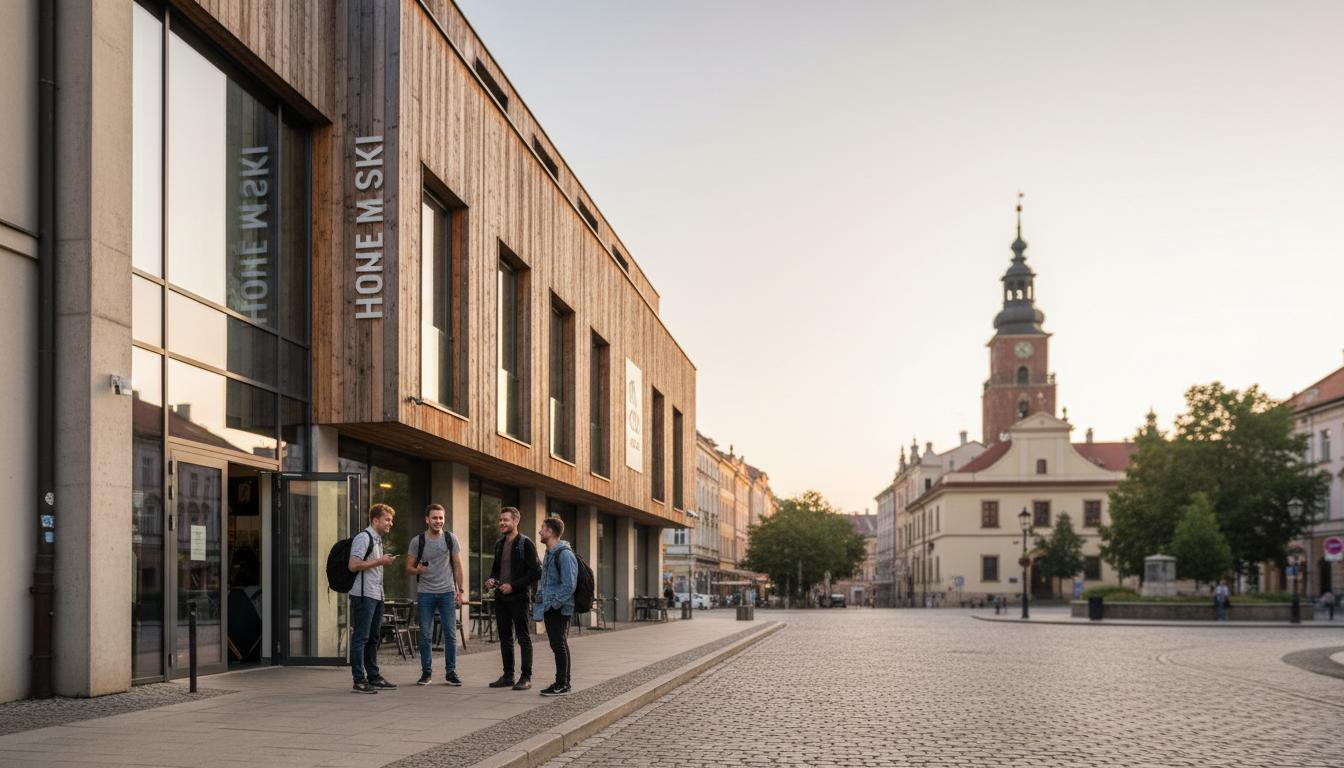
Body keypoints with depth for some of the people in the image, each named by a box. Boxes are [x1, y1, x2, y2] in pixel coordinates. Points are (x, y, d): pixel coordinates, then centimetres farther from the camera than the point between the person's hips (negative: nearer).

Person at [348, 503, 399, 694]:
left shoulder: (378, 540, 20)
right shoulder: (363, 538, -11)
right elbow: (354, 565, -20)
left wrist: (385, 562, 14)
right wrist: (380, 562, -14)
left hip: (376, 595, 10)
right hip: (363, 595, -10)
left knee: (373, 638, 14)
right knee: (360, 637, -7)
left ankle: (373, 677, 20)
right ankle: (359, 680, -6)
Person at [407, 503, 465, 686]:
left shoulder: (450, 539, 3)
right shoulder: (417, 541, 1)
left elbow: (457, 566, 6)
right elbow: (409, 568, 4)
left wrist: (459, 591, 1)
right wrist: (417, 570, -19)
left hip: (447, 593, 0)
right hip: (425, 593, 0)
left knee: (450, 634, 0)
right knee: (425, 635, 3)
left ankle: (450, 672, 8)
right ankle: (426, 672, 13)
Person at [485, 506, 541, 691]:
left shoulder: (525, 544, -9)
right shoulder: (499, 544, 12)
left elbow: (536, 572, -13)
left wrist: (513, 586, -18)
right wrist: (492, 580, 3)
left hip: (518, 598, -7)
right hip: (500, 598, 7)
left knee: (523, 638, -1)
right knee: (505, 637, 11)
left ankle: (526, 677, 3)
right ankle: (508, 676, 19)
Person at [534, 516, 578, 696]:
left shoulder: (564, 554, -16)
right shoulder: (549, 553, 16)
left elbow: (569, 585, -21)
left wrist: (554, 604, -19)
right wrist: (541, 604, 14)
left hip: (559, 609, -9)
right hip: (549, 608, 9)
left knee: (559, 645, -5)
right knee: (557, 645, 13)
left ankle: (562, 685, 1)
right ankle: (562, 683, 20)